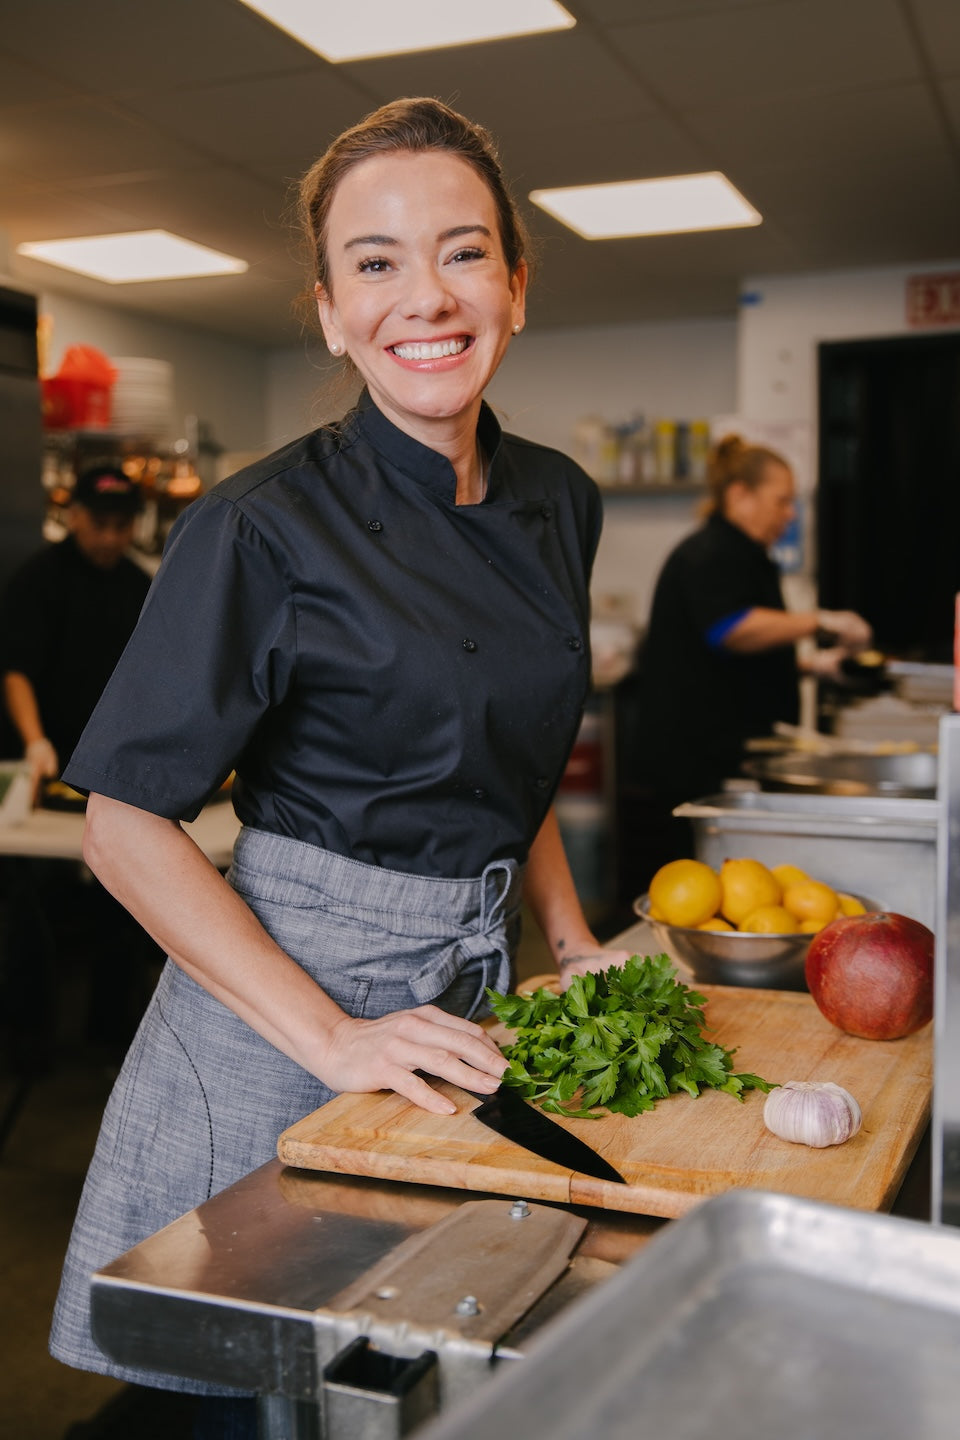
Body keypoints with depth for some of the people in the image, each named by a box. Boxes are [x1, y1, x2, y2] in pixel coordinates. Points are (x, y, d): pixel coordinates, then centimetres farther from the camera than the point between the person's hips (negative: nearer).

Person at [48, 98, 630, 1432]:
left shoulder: (558, 504, 3)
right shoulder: (266, 528, -16)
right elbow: (126, 825, -15)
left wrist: (576, 944, 7)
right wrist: (332, 1036, -20)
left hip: (474, 992, 6)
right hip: (282, 985, -5)